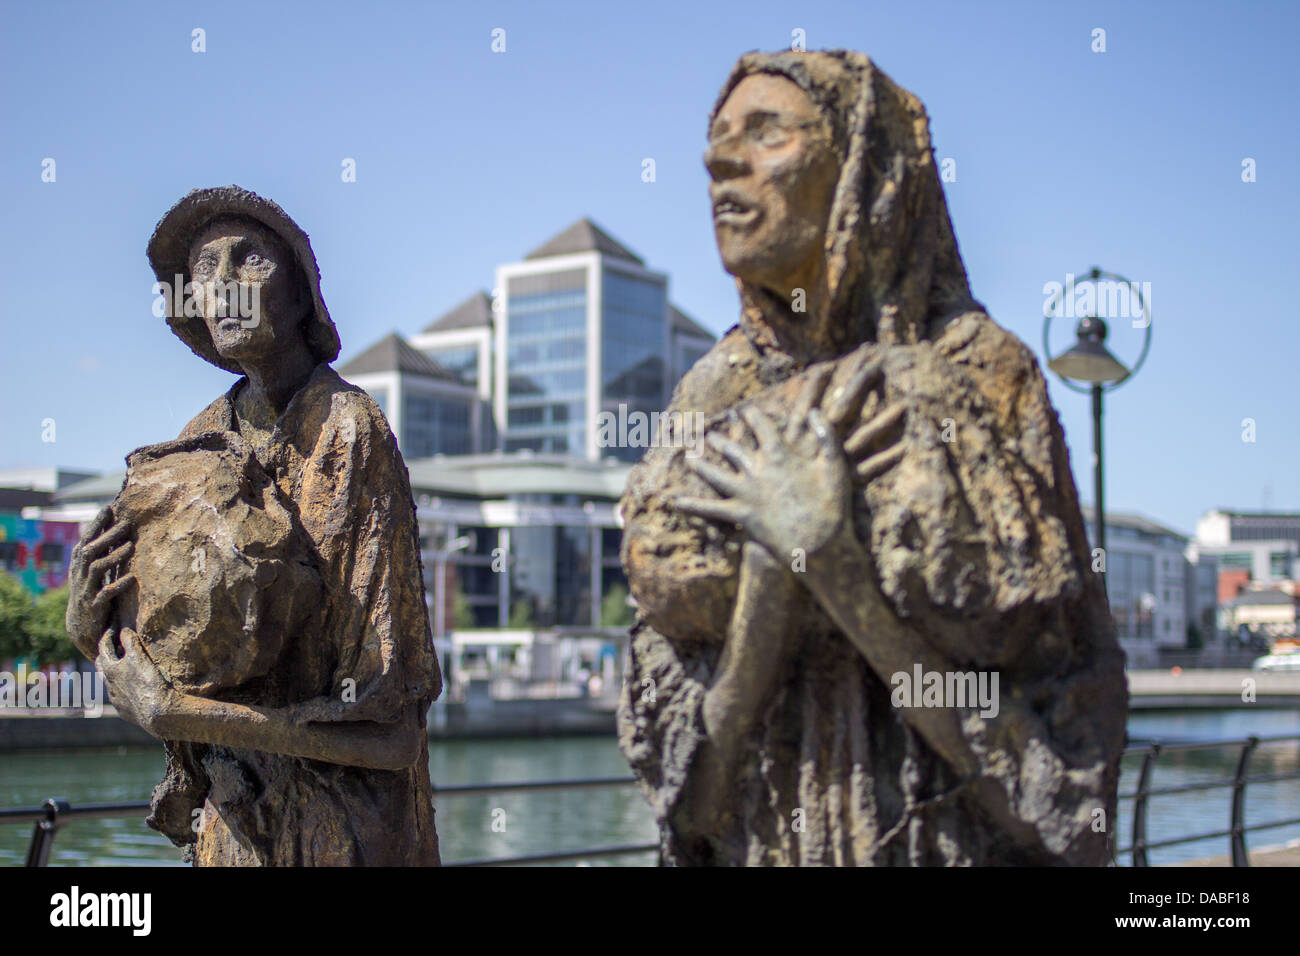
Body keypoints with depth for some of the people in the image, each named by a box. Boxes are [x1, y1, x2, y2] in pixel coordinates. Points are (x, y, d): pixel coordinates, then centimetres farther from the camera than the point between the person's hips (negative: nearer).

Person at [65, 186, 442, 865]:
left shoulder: (350, 431, -16)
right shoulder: (201, 443, 2)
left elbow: (376, 708, -20)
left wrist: (172, 711, -22)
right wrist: (90, 623, -14)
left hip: (338, 804, -6)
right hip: (232, 807, 6)